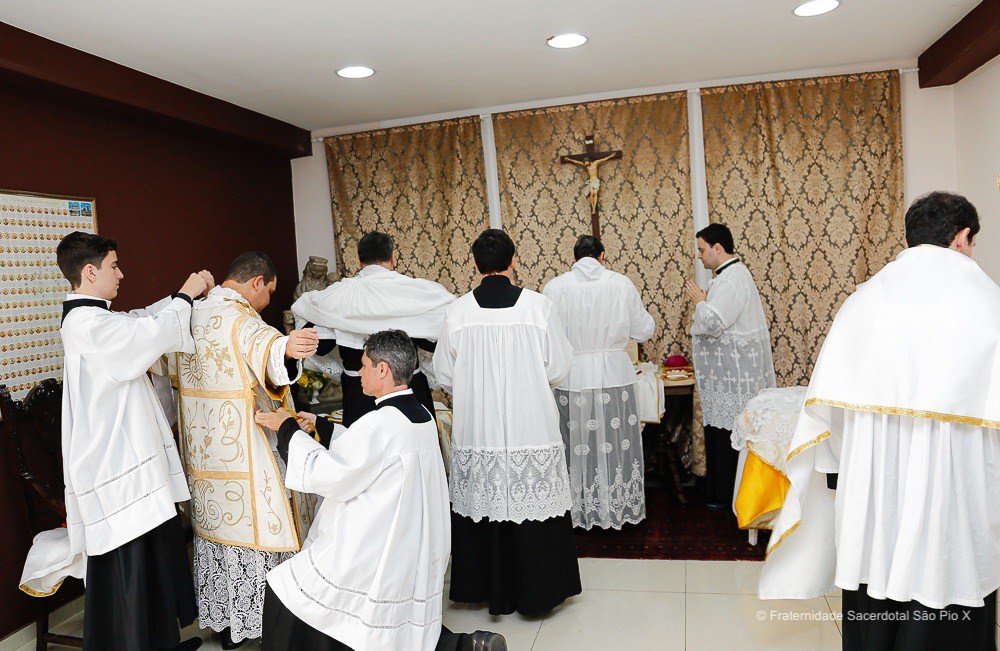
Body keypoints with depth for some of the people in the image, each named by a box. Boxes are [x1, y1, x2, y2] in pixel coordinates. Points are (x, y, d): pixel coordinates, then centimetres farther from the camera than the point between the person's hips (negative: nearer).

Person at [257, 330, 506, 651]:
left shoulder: (381, 424, -23)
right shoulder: (421, 416, 4)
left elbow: (322, 474, -16)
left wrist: (288, 429, -4)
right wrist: (320, 425, 21)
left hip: (371, 560, -8)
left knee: (284, 591, 7)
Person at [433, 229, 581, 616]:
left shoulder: (458, 311, -7)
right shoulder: (538, 305, -9)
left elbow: (444, 375, 2)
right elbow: (559, 369, -3)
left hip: (475, 432, 2)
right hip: (531, 429, -1)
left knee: (480, 504, 14)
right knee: (531, 507, 11)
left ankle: (486, 587, 30)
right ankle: (534, 588, 25)